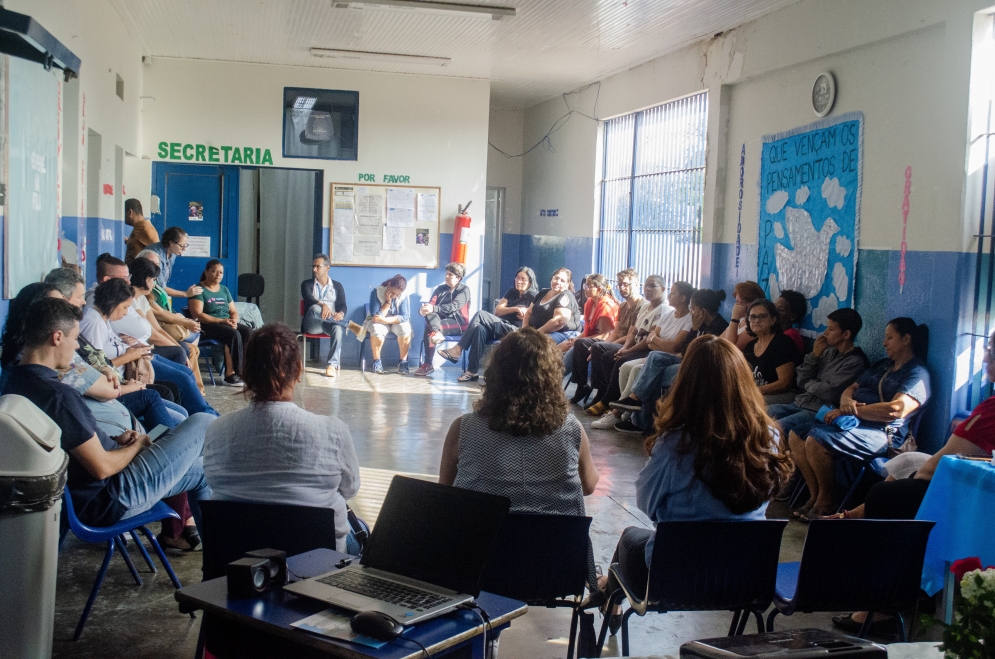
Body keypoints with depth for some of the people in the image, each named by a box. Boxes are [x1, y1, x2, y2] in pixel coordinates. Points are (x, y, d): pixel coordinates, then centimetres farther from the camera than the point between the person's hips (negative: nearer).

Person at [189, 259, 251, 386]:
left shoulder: (224, 289, 21)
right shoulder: (199, 290, -1)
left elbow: (234, 311, 19)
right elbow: (197, 314, -13)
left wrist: (234, 320, -7)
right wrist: (221, 321, -20)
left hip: (227, 324, 7)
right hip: (208, 326, -6)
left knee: (249, 332, -22)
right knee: (234, 334, -33)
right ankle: (231, 373, -30)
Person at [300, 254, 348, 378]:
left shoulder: (337, 286, 16)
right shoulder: (307, 284, 12)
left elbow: (342, 305, 2)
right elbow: (309, 299, -9)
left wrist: (341, 314, -25)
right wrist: (322, 305, -32)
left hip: (330, 323, 1)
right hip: (312, 324, 0)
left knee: (337, 329, -37)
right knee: (314, 308, -36)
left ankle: (332, 365, -40)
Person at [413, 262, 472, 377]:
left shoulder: (464, 290, -1)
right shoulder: (440, 289, 15)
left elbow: (454, 306, -19)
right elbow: (431, 304, 0)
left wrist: (433, 308, -32)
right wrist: (423, 309, -26)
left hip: (458, 323, -4)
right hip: (441, 321, 5)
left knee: (429, 328, -30)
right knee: (429, 314, -30)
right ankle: (437, 333, -50)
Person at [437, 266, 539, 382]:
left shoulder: (533, 296, 5)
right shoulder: (512, 292, 22)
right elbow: (497, 310, 9)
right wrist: (515, 309, -5)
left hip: (516, 331, -6)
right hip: (500, 328, 6)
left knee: (480, 315, -25)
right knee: (480, 329, -29)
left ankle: (457, 350, -24)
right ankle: (472, 372, -35)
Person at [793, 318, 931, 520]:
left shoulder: (917, 373, -5)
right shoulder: (883, 365, 23)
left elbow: (896, 410, -20)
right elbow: (852, 387, 20)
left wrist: (852, 410, -17)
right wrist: (846, 400, -6)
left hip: (881, 432, -9)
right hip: (852, 421, 9)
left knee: (815, 442, -28)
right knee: (797, 438, -10)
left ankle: (827, 503, -8)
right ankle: (816, 496, 0)